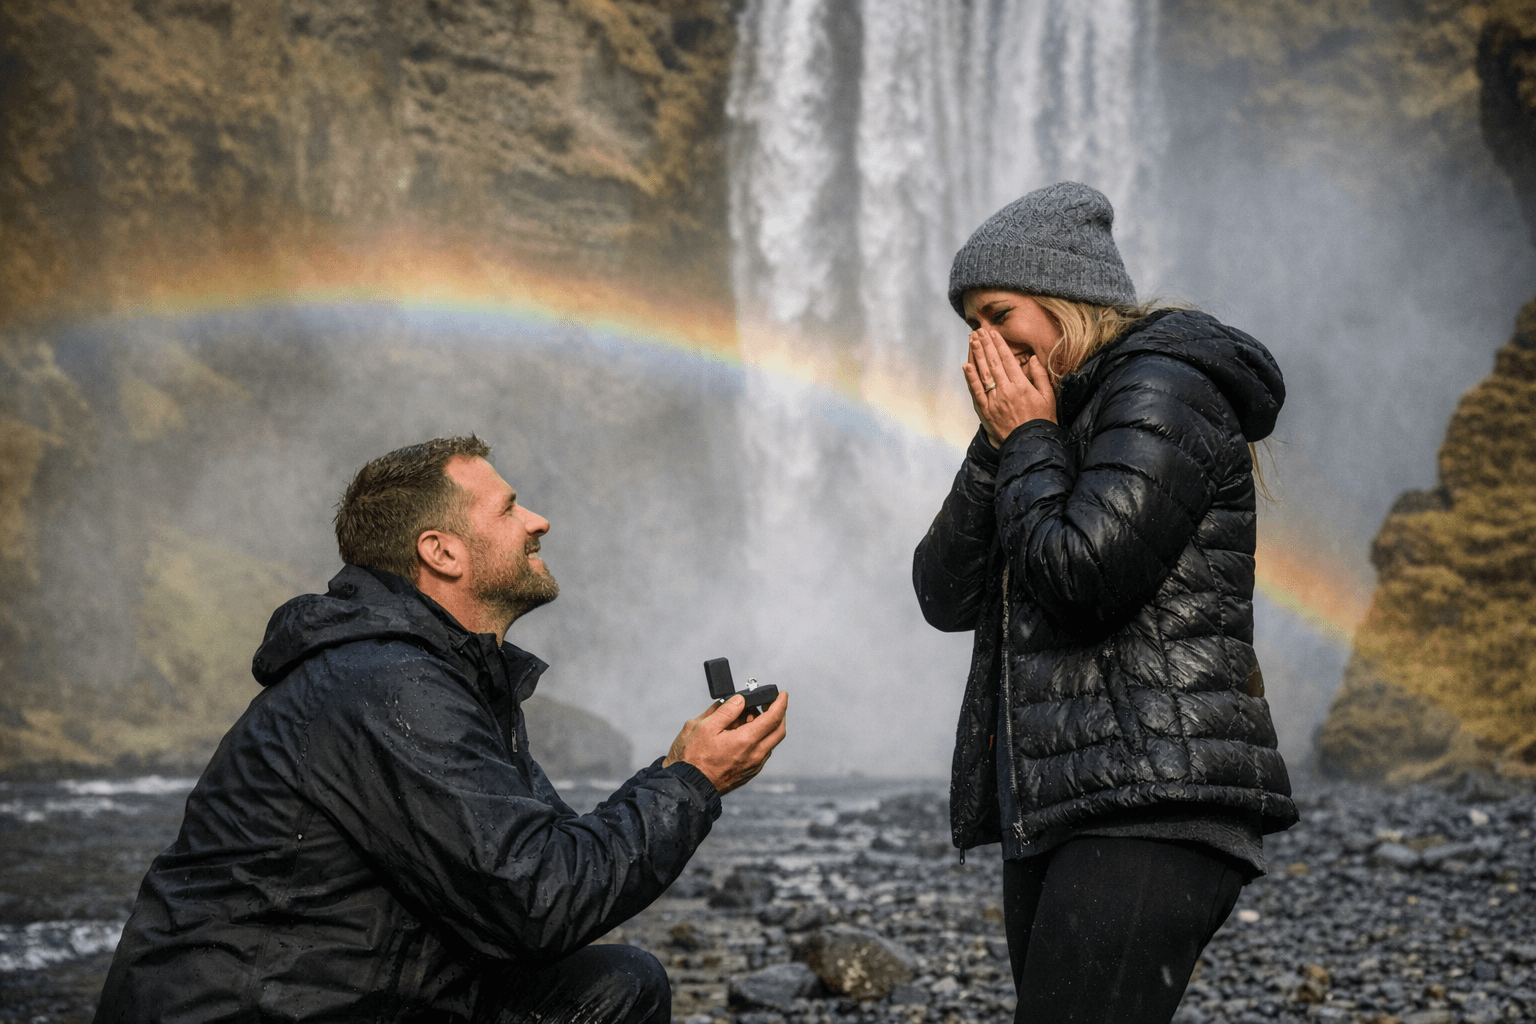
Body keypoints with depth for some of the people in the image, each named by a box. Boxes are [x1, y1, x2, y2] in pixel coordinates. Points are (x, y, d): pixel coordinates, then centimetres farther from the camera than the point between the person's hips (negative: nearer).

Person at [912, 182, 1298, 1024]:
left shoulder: (1162, 390, -5)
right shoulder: (1066, 421, 22)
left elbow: (1081, 576, -18)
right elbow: (945, 596, 15)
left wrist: (1028, 441, -3)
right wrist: (997, 446, 5)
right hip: (1053, 813, 10)